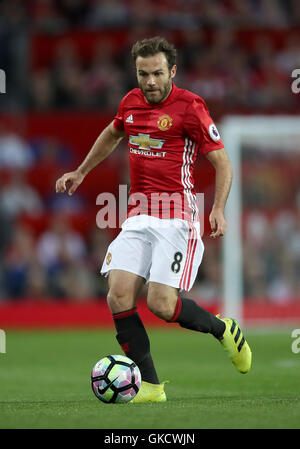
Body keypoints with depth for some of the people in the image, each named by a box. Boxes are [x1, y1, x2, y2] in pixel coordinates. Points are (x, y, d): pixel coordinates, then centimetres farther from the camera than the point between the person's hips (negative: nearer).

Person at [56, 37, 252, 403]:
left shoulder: (189, 106, -8)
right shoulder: (131, 102, 10)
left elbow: (222, 162, -6)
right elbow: (112, 134, 34)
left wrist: (218, 209, -19)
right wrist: (80, 173, 38)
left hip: (176, 216, -6)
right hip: (138, 217, 6)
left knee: (161, 304, -16)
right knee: (119, 296, -12)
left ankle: (223, 329, 15)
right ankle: (149, 386, -3)